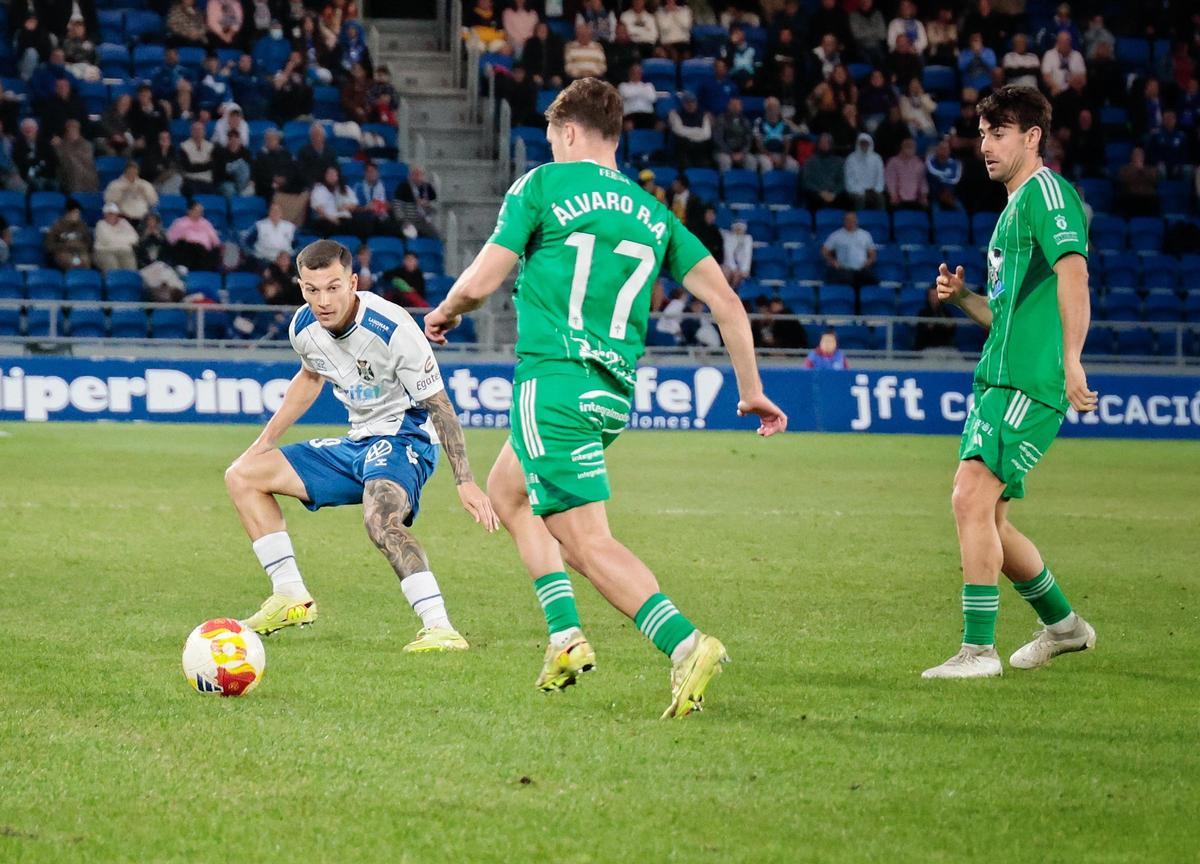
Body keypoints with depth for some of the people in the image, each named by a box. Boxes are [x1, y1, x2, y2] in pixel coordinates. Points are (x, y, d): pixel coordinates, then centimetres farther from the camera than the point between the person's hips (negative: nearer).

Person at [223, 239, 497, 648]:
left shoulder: (392, 329, -24)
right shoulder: (304, 327, -4)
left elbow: (439, 405, -18)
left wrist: (465, 482, -23)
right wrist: (264, 442, 22)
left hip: (403, 439, -8)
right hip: (355, 443, 8)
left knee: (381, 519, -39)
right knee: (242, 476, 8)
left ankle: (439, 627, -41)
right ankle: (292, 598, 9)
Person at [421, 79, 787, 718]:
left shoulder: (543, 184, 0)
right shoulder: (651, 212, 14)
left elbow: (479, 283, -3)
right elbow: (725, 301, 8)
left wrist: (444, 314, 19)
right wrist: (751, 391, 16)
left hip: (552, 379, -7)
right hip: (615, 393, 7)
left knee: (588, 542, -12)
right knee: (505, 491, 28)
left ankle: (685, 643, -32)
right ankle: (566, 636, 17)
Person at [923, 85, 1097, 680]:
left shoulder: (1044, 190, -7)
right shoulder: (1012, 208, 24)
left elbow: (1073, 272, -22)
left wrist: (1071, 360, -33)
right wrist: (961, 298, 11)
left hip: (1029, 383, -10)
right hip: (997, 380, 10)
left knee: (971, 498, -18)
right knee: (983, 515, 13)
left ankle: (978, 649, -16)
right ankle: (1062, 625, 27)